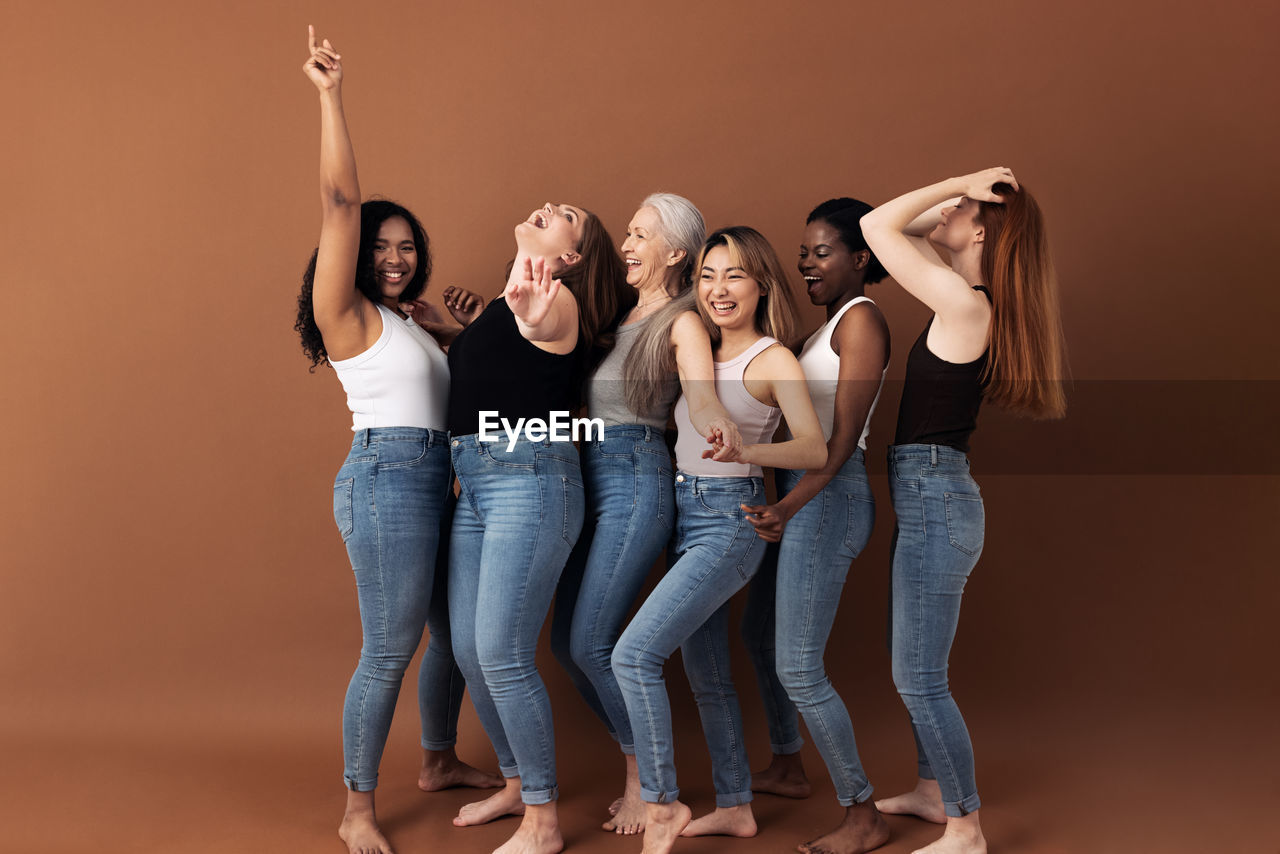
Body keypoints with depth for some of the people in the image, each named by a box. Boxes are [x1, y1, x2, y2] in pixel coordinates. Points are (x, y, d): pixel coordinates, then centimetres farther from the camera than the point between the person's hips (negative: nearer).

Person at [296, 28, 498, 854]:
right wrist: (332, 94, -15)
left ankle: (440, 761, 36)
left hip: (433, 482, 9)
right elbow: (341, 200, -13)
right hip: (386, 476, -9)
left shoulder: (407, 322, 21)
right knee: (389, 650, -8)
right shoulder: (347, 313, -3)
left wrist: (463, 330, 16)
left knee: (457, 630, 17)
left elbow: (444, 392, 29)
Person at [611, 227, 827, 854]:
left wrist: (744, 449, -37)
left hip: (730, 520, -8)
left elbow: (815, 450, -21)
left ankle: (661, 804, -7)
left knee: (634, 653, -17)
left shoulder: (773, 360, -10)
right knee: (706, 675, 14)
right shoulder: (700, 351, 12)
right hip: (686, 515, 8)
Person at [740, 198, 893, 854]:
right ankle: (787, 769, 40)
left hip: (828, 501, -10)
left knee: (798, 668, -8)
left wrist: (790, 505, -31)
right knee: (759, 632, 22)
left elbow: (843, 436, -22)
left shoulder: (861, 319, -13)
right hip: (799, 497, 10)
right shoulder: (830, 322, 16)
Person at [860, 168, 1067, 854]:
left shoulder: (965, 302, -18)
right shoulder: (967, 299, 8)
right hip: (927, 495, 10)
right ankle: (932, 791, 36)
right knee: (910, 666, 21)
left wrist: (959, 184, -12)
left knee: (920, 680, -3)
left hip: (935, 497, -10)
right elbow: (901, 231, 19)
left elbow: (877, 226, -18)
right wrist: (947, 202, 6)